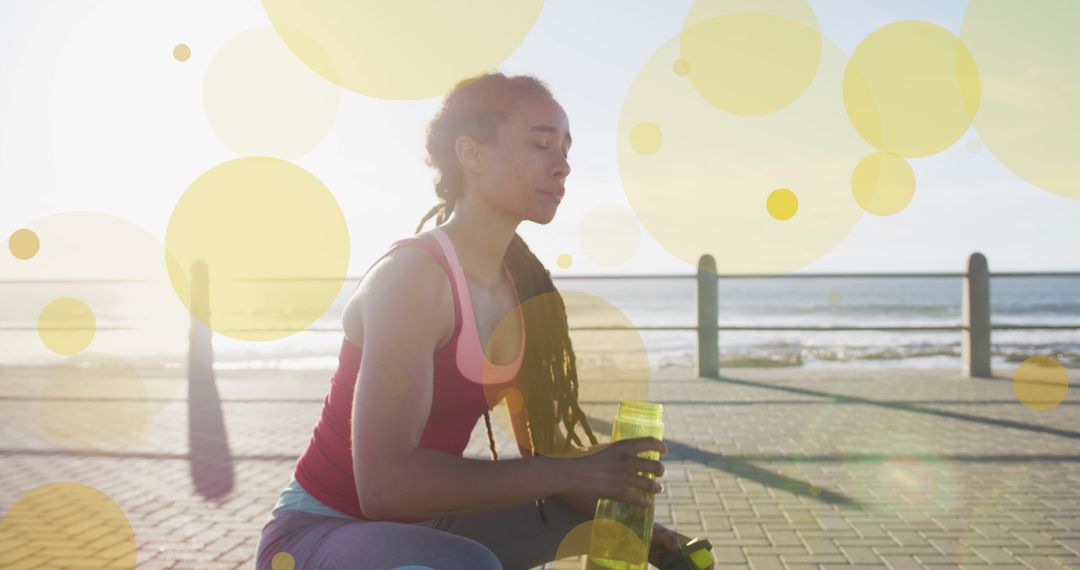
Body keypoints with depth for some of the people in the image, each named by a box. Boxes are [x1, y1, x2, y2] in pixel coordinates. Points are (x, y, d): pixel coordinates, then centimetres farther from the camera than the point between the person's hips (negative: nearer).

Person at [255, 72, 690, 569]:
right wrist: (566, 473, -30)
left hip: (423, 526, 8)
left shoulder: (523, 286, 0)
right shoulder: (410, 276, -24)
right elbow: (385, 483, -32)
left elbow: (542, 447, 6)